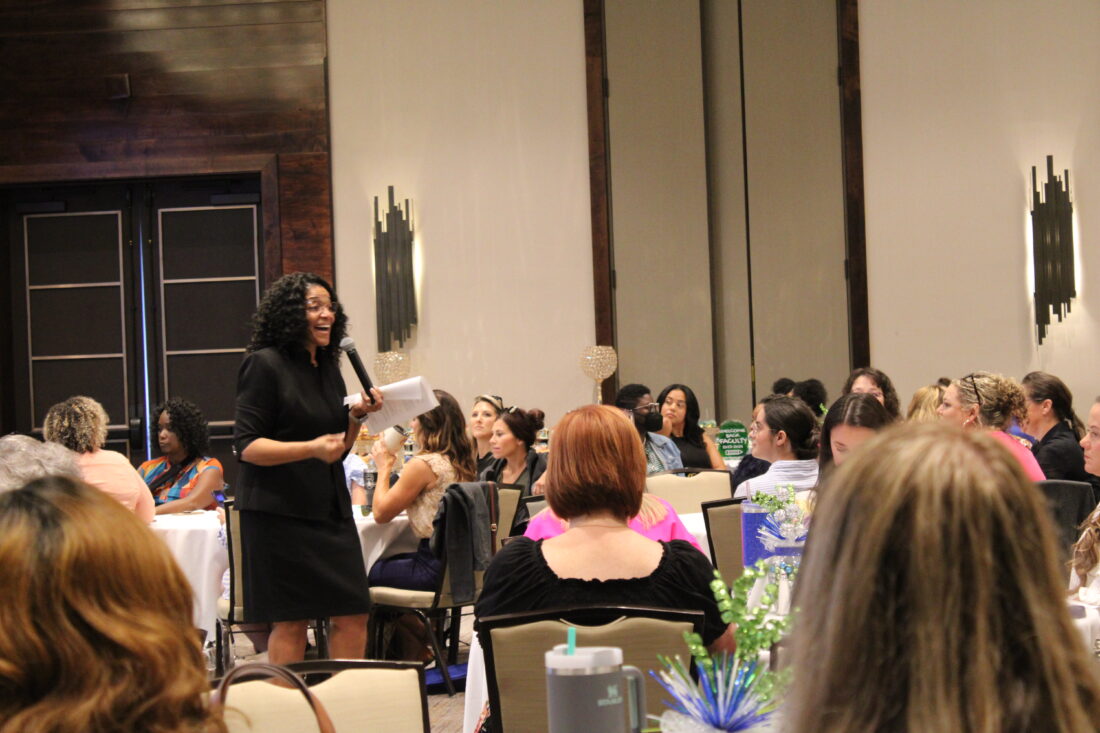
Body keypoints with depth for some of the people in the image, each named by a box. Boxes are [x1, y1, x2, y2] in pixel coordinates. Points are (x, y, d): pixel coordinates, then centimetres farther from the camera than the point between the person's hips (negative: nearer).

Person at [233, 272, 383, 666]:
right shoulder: (264, 365, -7)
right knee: (290, 622, -3)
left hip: (331, 510, 7)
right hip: (279, 512, -7)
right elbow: (247, 446, -13)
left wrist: (357, 415, 2)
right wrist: (311, 448, -24)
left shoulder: (329, 368, 15)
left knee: (353, 615, 3)